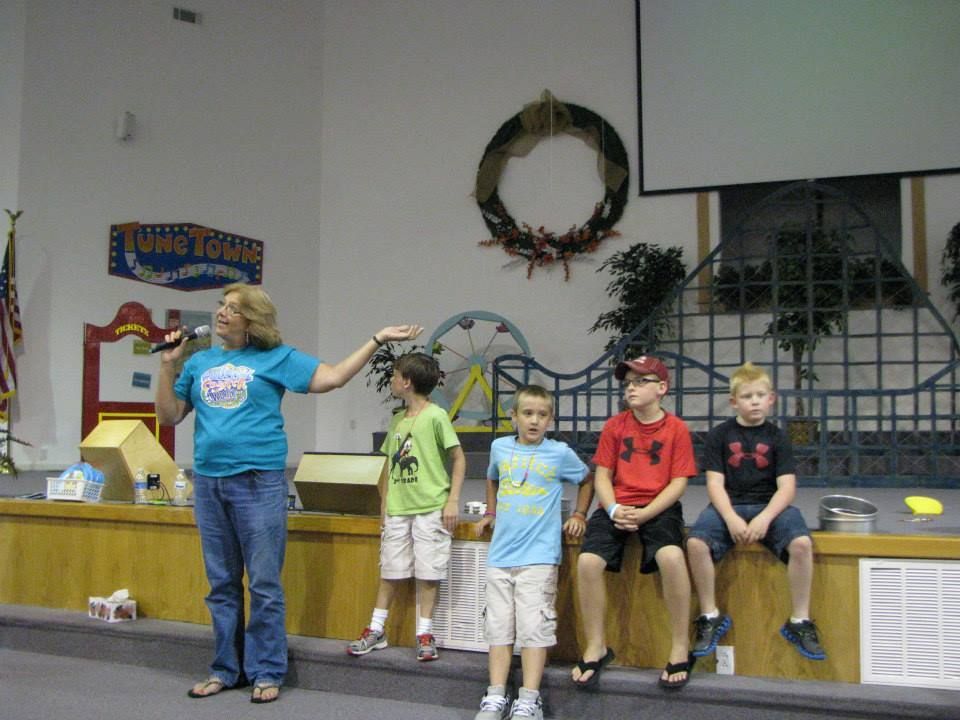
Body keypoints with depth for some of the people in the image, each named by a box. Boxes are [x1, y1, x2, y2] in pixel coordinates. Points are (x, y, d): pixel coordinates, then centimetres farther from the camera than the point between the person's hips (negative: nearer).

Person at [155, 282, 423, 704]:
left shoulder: (276, 358, 2)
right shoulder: (200, 363, 14)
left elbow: (332, 377, -3)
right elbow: (169, 416, 13)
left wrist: (377, 340, -6)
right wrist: (168, 365, 3)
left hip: (258, 481, -4)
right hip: (208, 482, 4)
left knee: (264, 583, 0)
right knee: (222, 584, 12)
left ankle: (266, 672, 11)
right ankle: (225, 669, 24)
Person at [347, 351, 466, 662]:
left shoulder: (435, 416, -7)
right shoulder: (397, 420, 12)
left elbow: (459, 458, -6)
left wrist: (452, 500, -11)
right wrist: (384, 501, 13)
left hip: (430, 508, -6)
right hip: (397, 509, 6)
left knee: (428, 572, 2)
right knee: (390, 571, 12)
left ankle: (425, 633, 12)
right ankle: (376, 630, 21)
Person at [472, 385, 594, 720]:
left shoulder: (560, 453, -1)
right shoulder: (499, 447, 8)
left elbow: (587, 480, 17)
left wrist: (579, 515, 8)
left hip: (539, 556, -3)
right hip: (500, 554, 4)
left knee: (534, 626, -5)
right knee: (498, 626, 6)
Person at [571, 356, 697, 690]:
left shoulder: (676, 429, 0)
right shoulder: (614, 426, 7)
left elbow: (678, 483, -4)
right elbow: (602, 475, 7)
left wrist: (644, 514, -16)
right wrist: (614, 509, -12)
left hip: (658, 508, -2)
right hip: (617, 507, 2)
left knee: (671, 556, -33)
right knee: (588, 561, -23)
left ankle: (680, 648, -13)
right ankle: (595, 648, -4)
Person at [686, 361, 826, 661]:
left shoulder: (777, 437, 6)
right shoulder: (719, 435, 4)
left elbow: (786, 487, -3)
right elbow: (715, 483, -3)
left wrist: (765, 518, -20)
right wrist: (731, 518, -19)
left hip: (770, 505, 1)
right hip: (728, 505, 0)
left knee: (801, 543, -29)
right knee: (696, 543, -28)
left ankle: (799, 621, -11)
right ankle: (711, 617, -9)